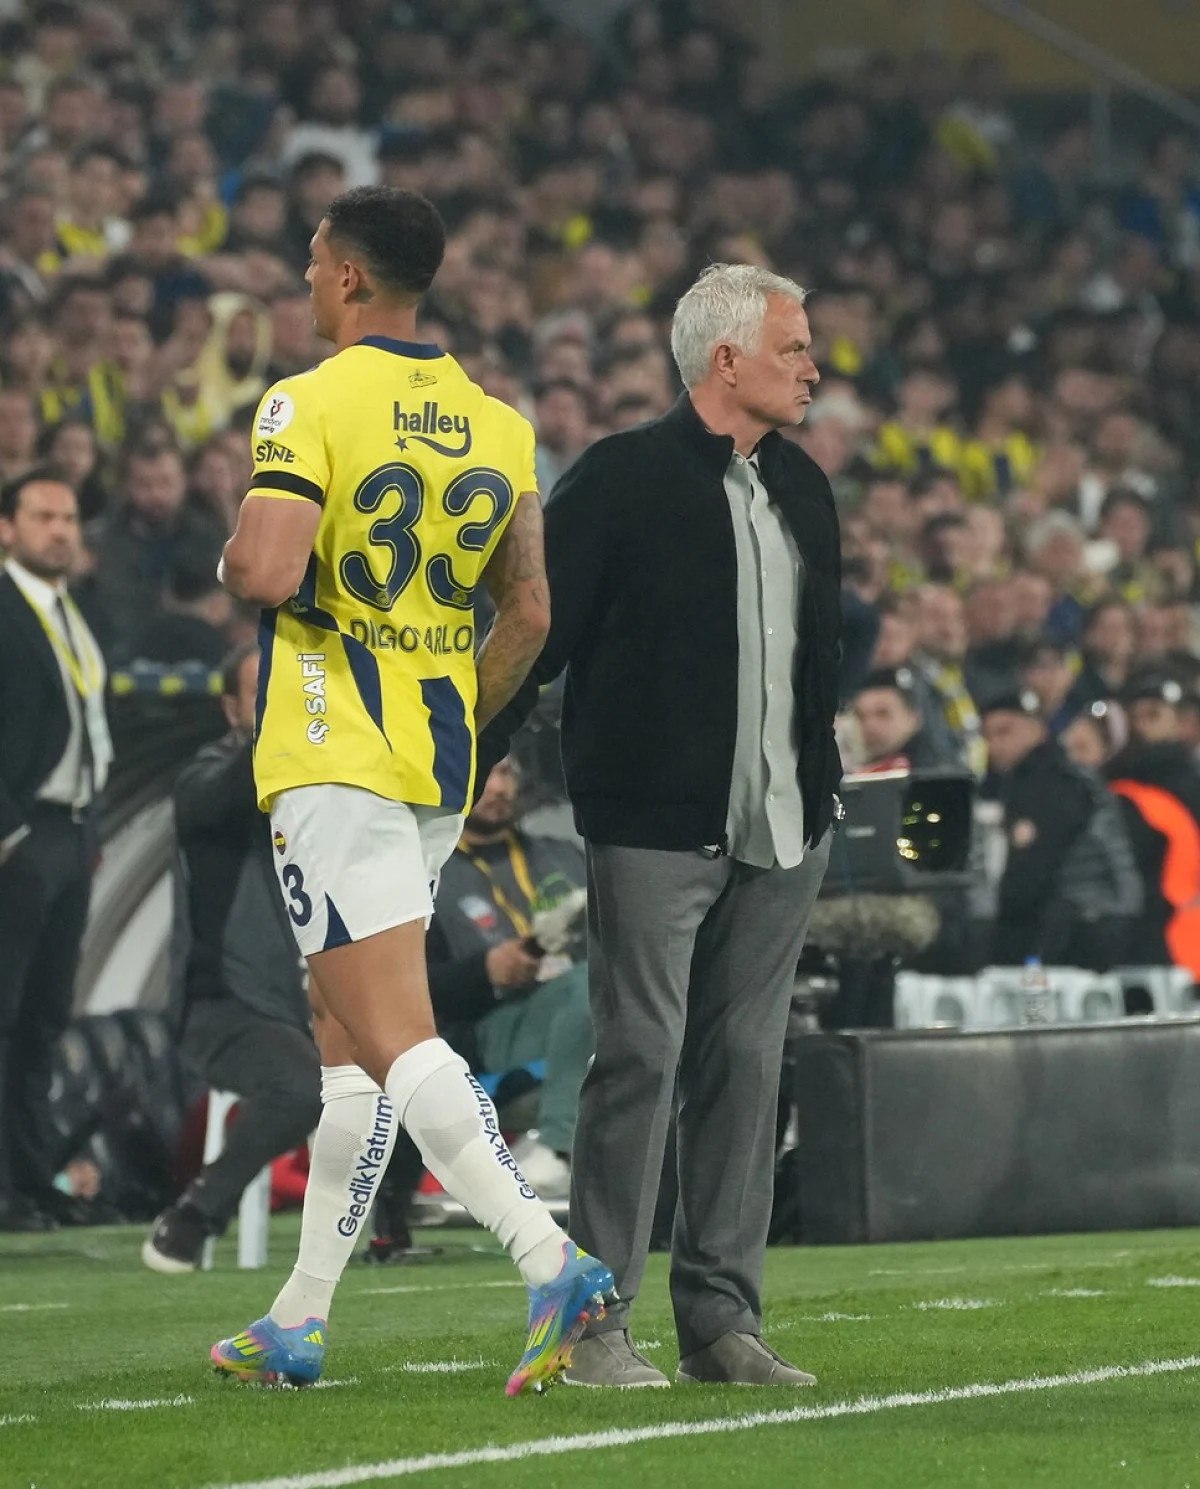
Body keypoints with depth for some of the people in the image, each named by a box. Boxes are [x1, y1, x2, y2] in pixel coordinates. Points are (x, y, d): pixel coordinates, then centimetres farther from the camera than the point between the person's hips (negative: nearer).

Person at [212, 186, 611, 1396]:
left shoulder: (310, 406, -11)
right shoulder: (497, 427, 10)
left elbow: (267, 569, -24)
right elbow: (530, 615, 11)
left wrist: (232, 560, -1)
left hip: (335, 760, -7)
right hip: (439, 770, 7)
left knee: (396, 1042, -12)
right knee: (348, 1040, 15)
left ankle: (553, 1263, -27)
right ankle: (297, 1321, 19)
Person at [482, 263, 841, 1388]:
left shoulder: (802, 489, 14)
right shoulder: (621, 480, -7)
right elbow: (538, 626, -7)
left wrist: (823, 785, 19)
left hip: (780, 830, 6)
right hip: (655, 824, -6)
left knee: (744, 1063, 7)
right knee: (641, 1060, -6)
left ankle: (721, 1316, 11)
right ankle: (596, 1323, -1)